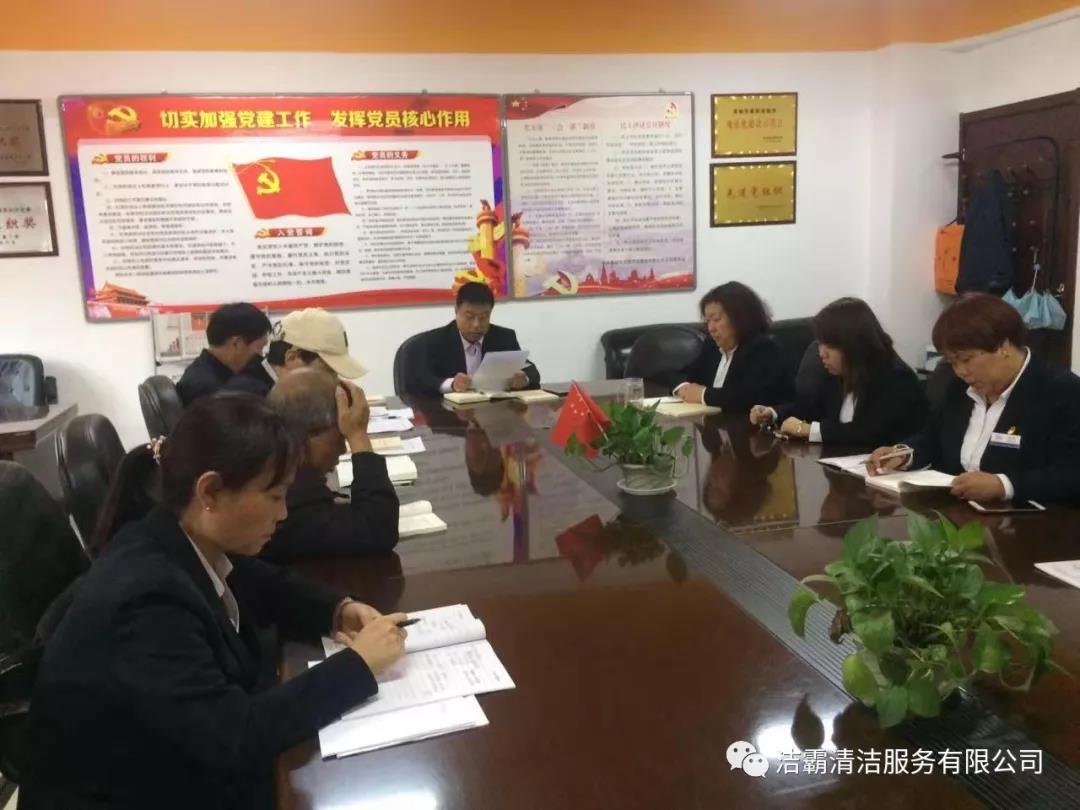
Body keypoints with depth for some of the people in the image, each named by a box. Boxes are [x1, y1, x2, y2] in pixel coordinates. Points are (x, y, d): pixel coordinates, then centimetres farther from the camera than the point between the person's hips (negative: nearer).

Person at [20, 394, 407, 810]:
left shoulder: (192, 547, -7)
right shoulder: (145, 598, -31)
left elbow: (266, 586, 12)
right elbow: (234, 737, -32)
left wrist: (338, 609, -6)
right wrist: (357, 664, -24)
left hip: (191, 768, 7)